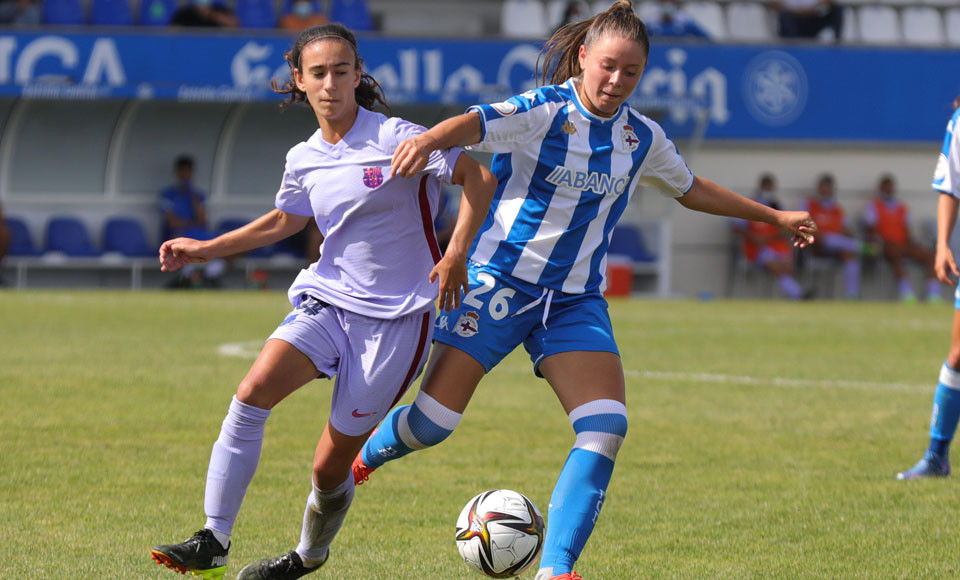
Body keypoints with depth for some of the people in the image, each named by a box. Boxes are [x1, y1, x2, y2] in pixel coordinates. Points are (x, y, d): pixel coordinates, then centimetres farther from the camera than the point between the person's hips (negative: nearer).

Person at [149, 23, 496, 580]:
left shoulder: (395, 139, -11)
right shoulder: (304, 160, 7)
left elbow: (479, 177, -9)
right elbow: (284, 220, 26)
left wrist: (456, 253, -18)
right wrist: (207, 249, 20)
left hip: (394, 318, -5)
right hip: (326, 301, 5)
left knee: (331, 466, -1)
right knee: (252, 393, -22)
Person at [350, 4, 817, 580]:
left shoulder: (643, 138, 5)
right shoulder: (544, 111, -12)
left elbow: (691, 188, 24)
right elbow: (476, 123, -31)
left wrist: (774, 216, 29)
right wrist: (428, 140, -53)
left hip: (577, 302, 4)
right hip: (500, 281, -4)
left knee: (606, 429, -16)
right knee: (432, 422, -6)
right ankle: (361, 459, 29)